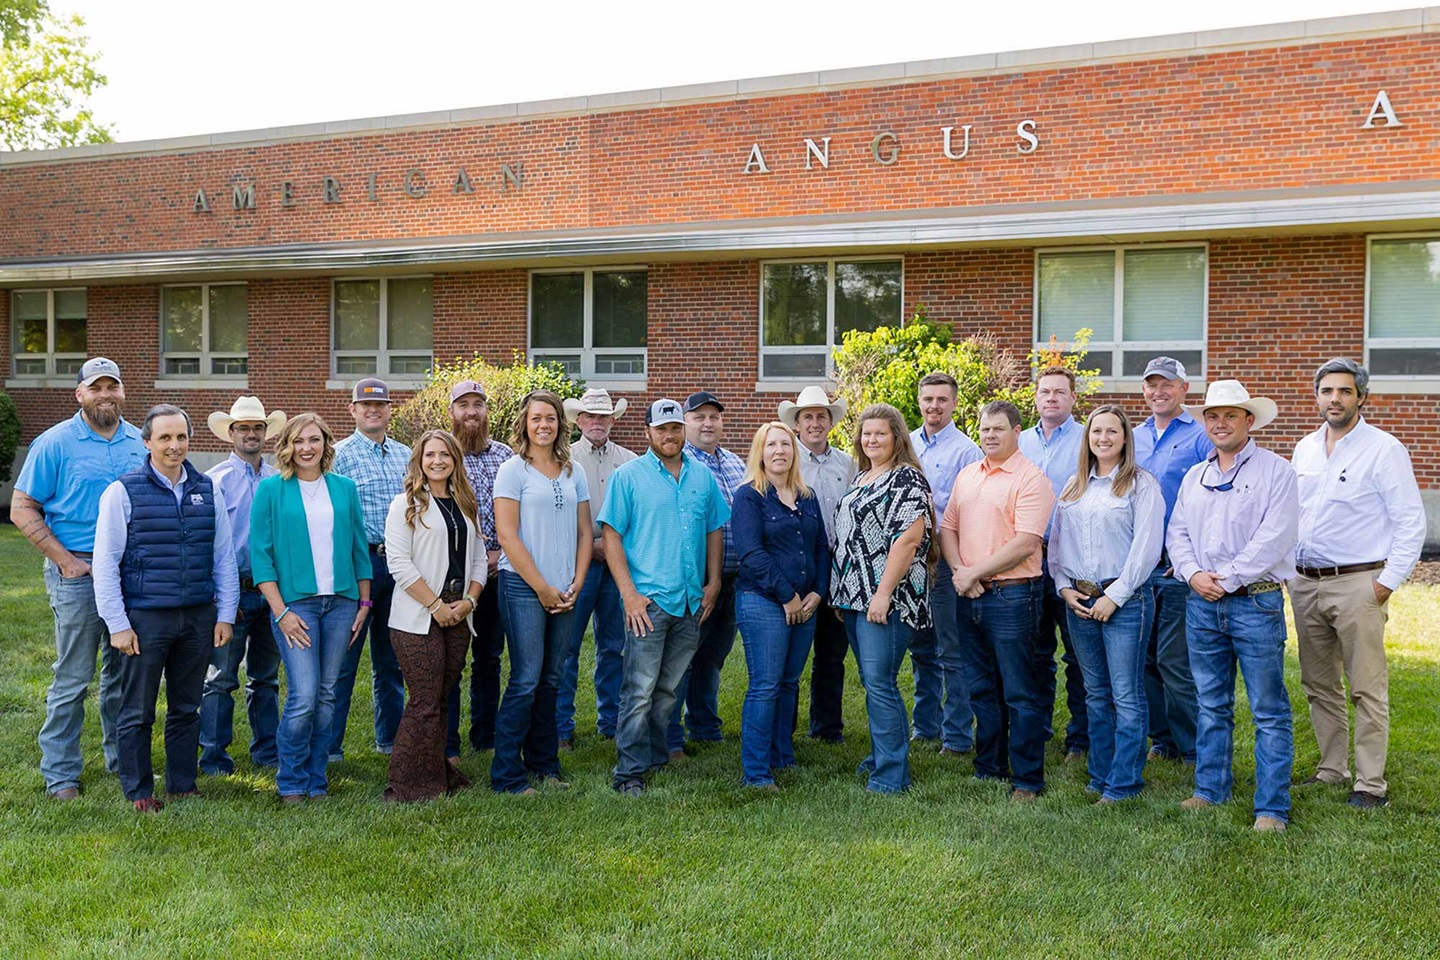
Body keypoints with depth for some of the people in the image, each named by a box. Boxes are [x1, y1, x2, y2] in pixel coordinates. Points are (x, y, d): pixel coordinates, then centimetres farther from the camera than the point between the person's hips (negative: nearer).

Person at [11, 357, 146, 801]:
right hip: (78, 573, -4)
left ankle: (122, 758, 26)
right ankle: (60, 773, 9)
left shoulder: (139, 442, 9)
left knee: (125, 672, 13)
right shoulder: (55, 443, -4)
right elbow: (22, 510, -4)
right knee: (73, 677, -1)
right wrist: (66, 561, -11)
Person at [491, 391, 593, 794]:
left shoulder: (573, 473, 13)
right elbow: (507, 535, -9)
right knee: (526, 680, -7)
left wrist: (577, 584, 1)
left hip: (564, 591, 5)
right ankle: (506, 776, 1)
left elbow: (584, 531, 14)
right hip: (523, 587, -5)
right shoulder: (513, 470, -3)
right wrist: (542, 588, -10)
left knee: (551, 680, 11)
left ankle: (543, 764, 22)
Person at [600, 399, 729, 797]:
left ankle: (657, 760, 24)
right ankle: (630, 772, -1)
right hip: (647, 599, -4)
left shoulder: (703, 477, 12)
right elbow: (611, 535, -4)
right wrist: (629, 593, -11)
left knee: (668, 689, 13)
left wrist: (713, 584, 9)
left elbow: (715, 531, 18)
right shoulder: (628, 476, -1)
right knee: (639, 690, -7)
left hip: (692, 601, 4)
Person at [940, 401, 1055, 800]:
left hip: (1011, 596, -7)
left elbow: (1025, 544, -17)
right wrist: (959, 570, -5)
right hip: (969, 597, 7)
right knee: (981, 689, 15)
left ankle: (1027, 779, 9)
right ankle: (989, 767, 27)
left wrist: (974, 573, -14)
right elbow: (947, 527, 12)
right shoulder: (967, 475, 14)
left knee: (1020, 694, 0)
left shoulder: (1031, 480, -9)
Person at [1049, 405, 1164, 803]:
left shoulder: (1142, 485, -3)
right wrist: (1064, 587, 3)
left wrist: (1114, 596, -12)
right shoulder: (1074, 486, 15)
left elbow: (1146, 547, -10)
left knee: (1127, 696, -3)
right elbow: (1057, 540, 16)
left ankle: (1123, 783, 4)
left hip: (1125, 600, -6)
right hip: (1079, 601, 6)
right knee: (1096, 695, 13)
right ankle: (1100, 776, 21)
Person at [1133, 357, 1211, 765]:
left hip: (1178, 566, -6)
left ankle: (1194, 749, 6)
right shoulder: (1134, 437, 15)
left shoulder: (1201, 437, -3)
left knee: (1175, 661, -6)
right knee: (1143, 658, 10)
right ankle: (1162, 741, 22)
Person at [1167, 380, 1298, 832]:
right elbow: (1177, 533, 13)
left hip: (1256, 602, -5)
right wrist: (1194, 574, -5)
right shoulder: (1194, 476, 15)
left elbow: (1274, 538, -12)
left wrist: (1227, 578, -14)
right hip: (1202, 605, 5)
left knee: (1269, 710, -2)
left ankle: (1272, 808, 3)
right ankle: (1210, 790, 24)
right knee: (1211, 705, 13)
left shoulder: (1275, 471, -3)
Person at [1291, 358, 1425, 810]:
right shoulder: (1305, 449, 12)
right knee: (1319, 685, 13)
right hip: (1305, 584, 6)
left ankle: (1371, 784, 4)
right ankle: (1331, 769, 25)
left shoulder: (1384, 450, -6)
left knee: (1367, 689, -3)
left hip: (1357, 584, -6)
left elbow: (1412, 522, -8)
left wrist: (1388, 581, -12)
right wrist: (1287, 569, 11)